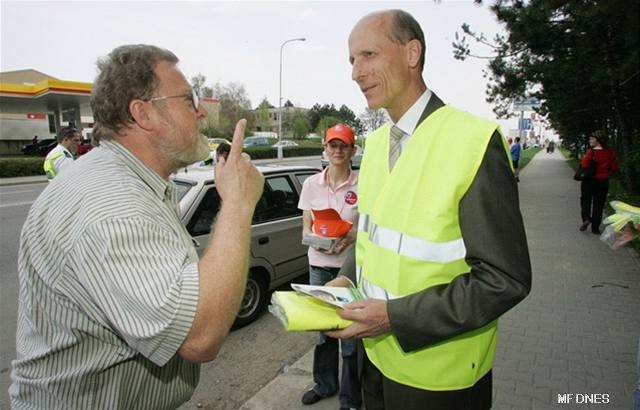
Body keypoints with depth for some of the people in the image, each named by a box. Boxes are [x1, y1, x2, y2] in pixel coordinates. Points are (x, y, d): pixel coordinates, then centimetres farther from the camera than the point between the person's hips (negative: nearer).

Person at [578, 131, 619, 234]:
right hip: (603, 182, 3)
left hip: (588, 181, -3)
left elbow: (584, 165, -23)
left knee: (585, 201, 13)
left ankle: (586, 218, -10)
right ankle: (595, 228, 12)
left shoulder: (591, 151, -15)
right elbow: (615, 168, -1)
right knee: (598, 205, 9)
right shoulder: (610, 153, -2)